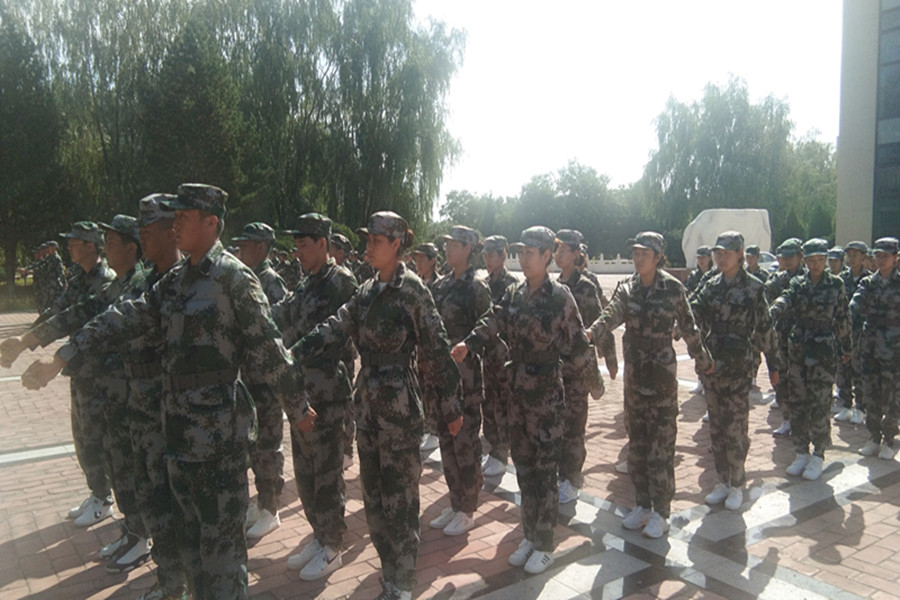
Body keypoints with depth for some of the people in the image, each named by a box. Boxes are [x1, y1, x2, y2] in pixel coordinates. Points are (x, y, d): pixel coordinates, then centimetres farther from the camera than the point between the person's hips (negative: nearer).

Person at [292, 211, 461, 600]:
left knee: (398, 497, 3)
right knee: (373, 493, 15)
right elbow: (334, 330, 2)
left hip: (399, 406, -7)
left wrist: (450, 404, -7)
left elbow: (436, 349, -9)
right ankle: (389, 565, 33)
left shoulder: (411, 288, -10)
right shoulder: (367, 290, 9)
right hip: (367, 403, 7)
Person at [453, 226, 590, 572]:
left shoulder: (560, 296, -9)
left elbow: (577, 344, -5)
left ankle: (544, 545, 19)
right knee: (523, 466, 14)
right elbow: (492, 323, -4)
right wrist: (468, 343, -20)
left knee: (544, 469, 4)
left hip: (546, 392, -6)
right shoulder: (513, 294, 7)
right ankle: (530, 535, 30)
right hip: (517, 390, 6)